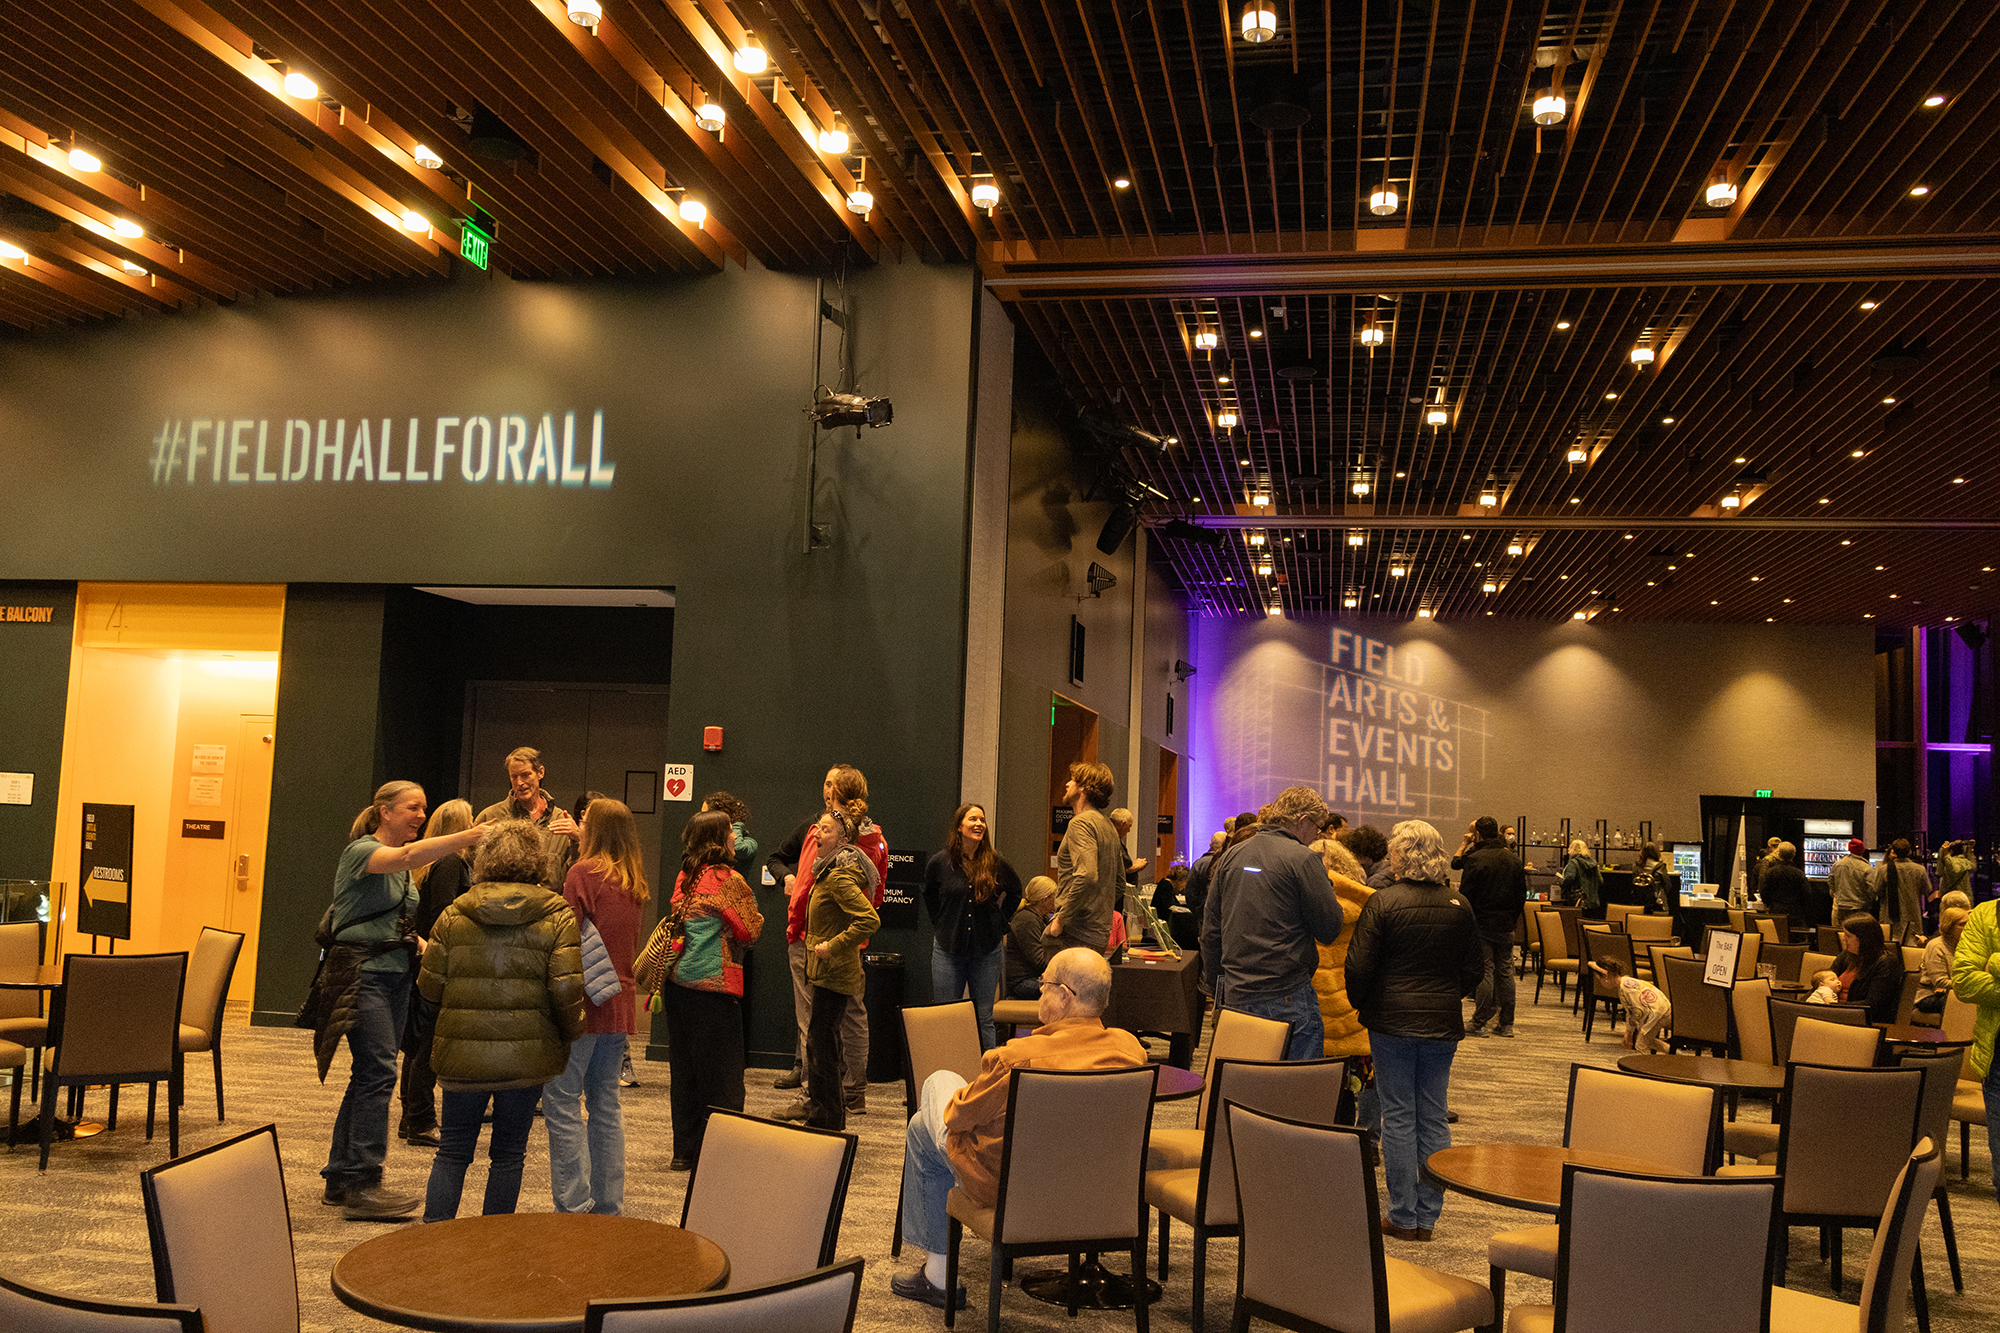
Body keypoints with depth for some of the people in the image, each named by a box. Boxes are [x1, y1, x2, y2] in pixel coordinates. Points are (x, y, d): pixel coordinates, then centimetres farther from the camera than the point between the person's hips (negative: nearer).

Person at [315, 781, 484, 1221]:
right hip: (360, 973, -9)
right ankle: (363, 1187, -12)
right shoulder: (362, 851, -10)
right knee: (378, 1072, -15)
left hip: (394, 976, 9)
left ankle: (340, 1178, 18)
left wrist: (419, 944, 5)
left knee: (369, 1075, 10)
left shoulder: (402, 866, 17)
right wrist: (472, 835, -41)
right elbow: (408, 856, -32)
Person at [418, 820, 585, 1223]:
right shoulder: (557, 917, -4)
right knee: (508, 1154, 11)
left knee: (453, 1151, 14)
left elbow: (430, 986, 3)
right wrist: (571, 1033, 5)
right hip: (526, 1054, -1)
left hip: (462, 1052, 1)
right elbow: (566, 991, -12)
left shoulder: (455, 914, 2)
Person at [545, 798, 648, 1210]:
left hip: (586, 1000, -7)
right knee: (606, 1102, 14)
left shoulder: (584, 873, -9)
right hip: (620, 1001, 7)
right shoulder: (635, 883, 11)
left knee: (562, 1101, -2)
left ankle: (574, 1203, -4)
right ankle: (609, 1203, 18)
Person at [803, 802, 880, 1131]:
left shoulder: (840, 876, -19)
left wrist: (833, 946, -23)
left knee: (821, 1045, -5)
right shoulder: (830, 871, 13)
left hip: (834, 975, -10)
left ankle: (826, 1121, 3)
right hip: (828, 972, 10)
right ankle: (831, 1118, 26)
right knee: (820, 1043, 16)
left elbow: (869, 920, -30)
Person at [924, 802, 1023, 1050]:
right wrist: (941, 926, 10)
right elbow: (929, 897, 17)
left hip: (986, 951, 0)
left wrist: (1001, 923, 9)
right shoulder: (939, 863, -3)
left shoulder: (995, 863, -3)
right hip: (948, 950, 0)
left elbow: (1014, 892, 16)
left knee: (984, 1019, 5)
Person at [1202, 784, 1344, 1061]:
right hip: (1286, 997, -6)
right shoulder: (1302, 859, -10)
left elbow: (1210, 932, 12)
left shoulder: (1231, 856, 10)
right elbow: (1330, 930, -7)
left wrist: (1216, 989, 20)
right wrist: (1324, 880, 7)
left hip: (1234, 996, 7)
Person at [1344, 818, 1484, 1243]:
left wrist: (1360, 1003, 7)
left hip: (1392, 1020, -4)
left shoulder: (1383, 902, -11)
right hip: (1443, 1023, 4)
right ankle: (1428, 1216, 15)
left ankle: (1403, 1217, 9)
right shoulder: (1459, 905, 2)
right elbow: (1475, 966, 9)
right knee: (1433, 1119, 10)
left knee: (1399, 1117, 4)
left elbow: (1359, 966, -11)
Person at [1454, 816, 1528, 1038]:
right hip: (1505, 926, 5)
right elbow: (1522, 895, 10)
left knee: (1484, 972, -2)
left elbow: (1465, 895, -12)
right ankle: (1506, 1023, 13)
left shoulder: (1474, 859, -13)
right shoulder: (1514, 860, 5)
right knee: (1505, 971, 9)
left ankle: (1480, 1023, 1)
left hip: (1482, 925, -5)